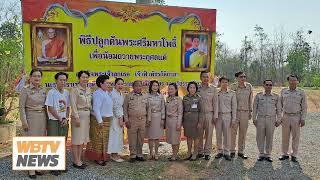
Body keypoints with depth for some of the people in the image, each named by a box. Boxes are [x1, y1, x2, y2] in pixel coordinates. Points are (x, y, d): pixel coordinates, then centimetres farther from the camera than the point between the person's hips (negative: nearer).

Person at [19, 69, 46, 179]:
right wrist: (24, 122, -14)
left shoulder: (43, 90, 8)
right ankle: (31, 170, 8)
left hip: (42, 118, 5)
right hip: (30, 118, -5)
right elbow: (21, 106, -8)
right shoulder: (25, 90, -6)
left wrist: (46, 120, 12)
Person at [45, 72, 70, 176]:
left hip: (64, 121, 5)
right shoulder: (51, 92, -8)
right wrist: (60, 119, -9)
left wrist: (66, 119, -2)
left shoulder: (67, 92, 8)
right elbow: (50, 108, -11)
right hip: (54, 121, -5)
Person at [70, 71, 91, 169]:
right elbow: (73, 105, -14)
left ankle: (79, 159, 22)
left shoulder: (89, 90, 11)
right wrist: (77, 118, -18)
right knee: (76, 140, 0)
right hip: (78, 115, -7)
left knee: (83, 139, 12)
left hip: (87, 116, 7)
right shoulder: (75, 90, -9)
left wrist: (90, 116, 13)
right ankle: (76, 161, 10)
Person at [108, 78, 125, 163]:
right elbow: (115, 107, -16)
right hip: (115, 117, -9)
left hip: (120, 117, 9)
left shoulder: (121, 94, 13)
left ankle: (115, 154, 19)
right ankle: (114, 155, 6)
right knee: (115, 135, -4)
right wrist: (120, 118, -15)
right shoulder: (113, 93, -13)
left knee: (119, 135, 11)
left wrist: (122, 118, 11)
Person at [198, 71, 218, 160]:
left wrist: (215, 116, -2)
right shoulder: (197, 88, 5)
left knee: (209, 134, 4)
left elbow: (215, 103, 4)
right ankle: (200, 152, 17)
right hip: (199, 114, 1)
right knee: (199, 134, 4)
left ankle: (207, 153, 14)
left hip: (209, 114, 0)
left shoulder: (213, 89, 5)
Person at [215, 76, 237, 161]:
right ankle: (220, 151, 19)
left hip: (227, 115, -1)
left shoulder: (232, 93, 3)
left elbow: (234, 106, 2)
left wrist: (234, 118, -2)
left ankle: (226, 152, 13)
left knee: (227, 134, 2)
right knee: (218, 134, 6)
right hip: (218, 115, 1)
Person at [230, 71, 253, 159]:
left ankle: (241, 151, 19)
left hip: (245, 112, 3)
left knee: (243, 133, 8)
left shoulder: (249, 86, 6)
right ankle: (232, 151, 13)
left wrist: (250, 111, 10)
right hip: (235, 111, -2)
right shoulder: (233, 86, -2)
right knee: (233, 132, 0)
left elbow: (250, 100, 12)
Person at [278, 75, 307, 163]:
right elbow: (280, 105, 10)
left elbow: (304, 107, 1)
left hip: (296, 117, -1)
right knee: (285, 136, 7)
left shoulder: (301, 92, 1)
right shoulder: (283, 91, 6)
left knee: (295, 137, 5)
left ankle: (294, 155, 15)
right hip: (285, 117, 2)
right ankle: (285, 154, 18)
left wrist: (303, 119, -6)